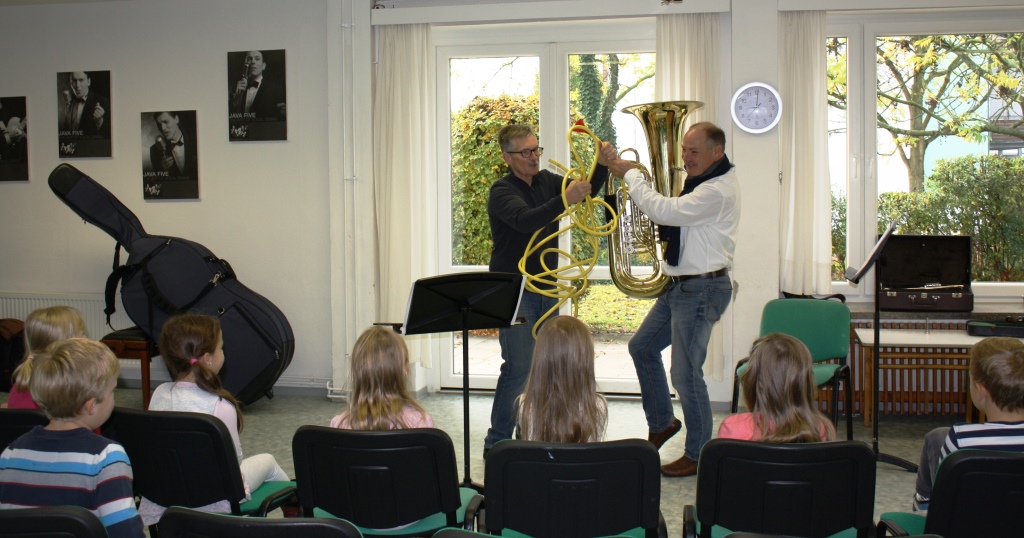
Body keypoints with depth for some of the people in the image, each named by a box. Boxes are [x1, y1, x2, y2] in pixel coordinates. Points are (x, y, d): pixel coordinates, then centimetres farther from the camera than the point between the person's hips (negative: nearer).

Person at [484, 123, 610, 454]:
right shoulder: (502, 191, -13)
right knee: (518, 368, -11)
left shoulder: (546, 181, 9)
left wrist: (602, 166, -14)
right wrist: (564, 201, -44)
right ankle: (496, 443, -1)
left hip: (545, 288, 7)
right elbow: (525, 220, -32)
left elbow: (587, 191, 5)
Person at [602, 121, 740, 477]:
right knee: (642, 347, 19)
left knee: (685, 374, -4)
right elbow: (670, 217, 14)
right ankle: (662, 422, 33)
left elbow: (663, 211, -29)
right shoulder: (701, 182, 12)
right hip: (680, 285, 11)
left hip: (702, 290, -11)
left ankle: (698, 455, 11)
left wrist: (629, 173, -17)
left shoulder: (719, 190, -21)